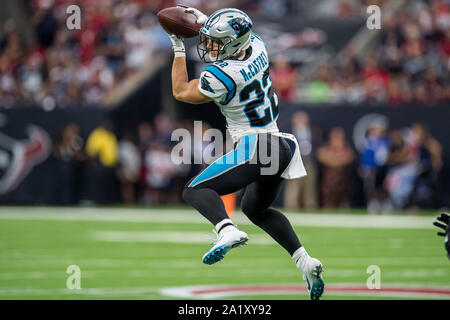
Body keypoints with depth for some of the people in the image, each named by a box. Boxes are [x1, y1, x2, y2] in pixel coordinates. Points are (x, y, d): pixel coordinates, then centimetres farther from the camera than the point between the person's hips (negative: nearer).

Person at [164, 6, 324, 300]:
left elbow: (180, 91, 1)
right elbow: (236, 40, 30)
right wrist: (204, 21, 25)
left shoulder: (221, 75, -17)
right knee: (257, 209, 28)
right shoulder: (257, 47, 3)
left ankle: (227, 230, -34)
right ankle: (304, 261, 15)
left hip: (254, 147, -9)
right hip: (281, 146, 9)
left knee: (196, 190, -5)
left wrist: (179, 49, 7)